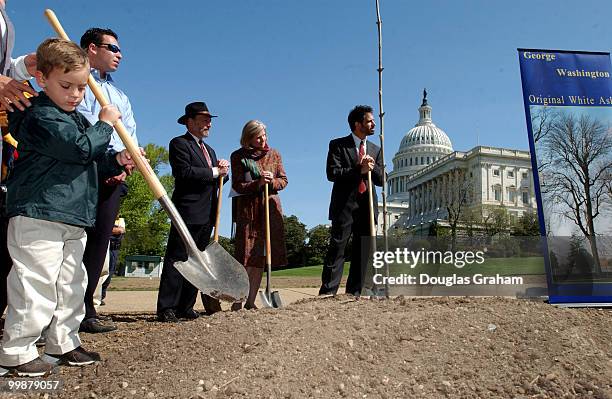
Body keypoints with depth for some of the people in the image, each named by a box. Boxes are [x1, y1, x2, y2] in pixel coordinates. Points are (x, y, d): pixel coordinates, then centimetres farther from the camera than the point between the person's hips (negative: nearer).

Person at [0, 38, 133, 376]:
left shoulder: (78, 119, 19)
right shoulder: (40, 115, -11)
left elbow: (92, 163, 24)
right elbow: (81, 148, -21)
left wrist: (116, 161, 4)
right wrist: (105, 124, -6)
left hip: (72, 220, 10)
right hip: (38, 216, -9)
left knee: (70, 283, 14)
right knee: (37, 284, -7)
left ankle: (64, 344, 26)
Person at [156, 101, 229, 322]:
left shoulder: (209, 150, 25)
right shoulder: (179, 143, -2)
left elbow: (218, 180, 23)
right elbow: (184, 172, -17)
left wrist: (223, 170, 2)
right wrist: (214, 172, -11)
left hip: (207, 216, 8)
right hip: (187, 212, -8)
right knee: (177, 260, -7)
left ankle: (185, 307, 16)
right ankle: (166, 308, -3)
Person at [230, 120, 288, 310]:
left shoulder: (274, 154, 12)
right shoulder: (238, 156, 1)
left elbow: (284, 180, 11)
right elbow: (237, 185, -5)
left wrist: (272, 181, -10)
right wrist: (258, 182, -18)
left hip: (270, 206, 4)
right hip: (248, 207, -3)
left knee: (260, 256, 4)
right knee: (246, 254, -8)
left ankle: (251, 301, 11)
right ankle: (237, 301, 1)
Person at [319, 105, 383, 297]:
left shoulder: (375, 149, 18)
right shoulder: (338, 145, 3)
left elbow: (382, 180, 12)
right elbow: (332, 173, -10)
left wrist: (372, 168, -8)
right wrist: (359, 170, -16)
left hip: (367, 207, 5)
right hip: (344, 205, -5)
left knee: (363, 252, 5)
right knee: (337, 249, -7)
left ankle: (354, 293, 13)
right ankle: (327, 292, -4)